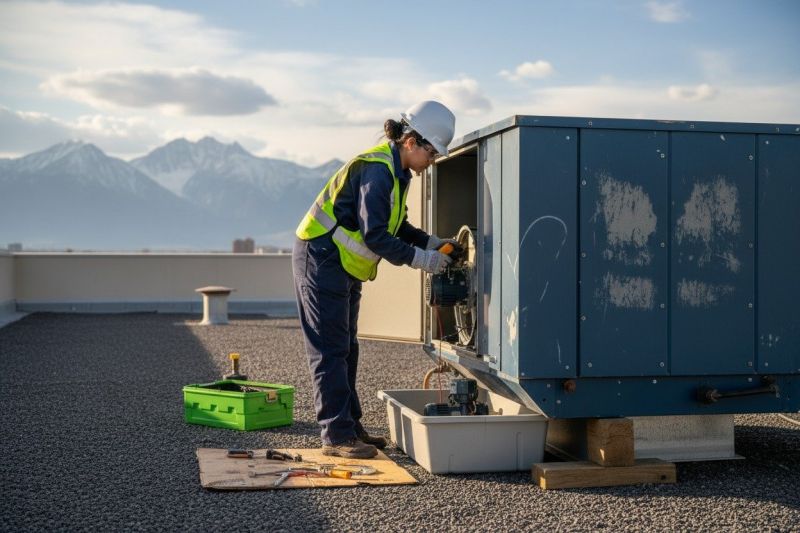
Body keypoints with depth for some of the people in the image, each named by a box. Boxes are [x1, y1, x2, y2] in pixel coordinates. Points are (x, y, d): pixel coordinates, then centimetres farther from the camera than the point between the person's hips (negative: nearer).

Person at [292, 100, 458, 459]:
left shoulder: (394, 171, 10)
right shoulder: (377, 170, -22)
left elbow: (396, 226, 17)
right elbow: (375, 236, -26)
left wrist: (431, 243, 3)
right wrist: (420, 258, -21)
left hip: (343, 267, 11)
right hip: (321, 261, -11)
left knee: (345, 350, 14)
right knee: (330, 351, -6)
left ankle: (349, 427, 23)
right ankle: (336, 435, -1)